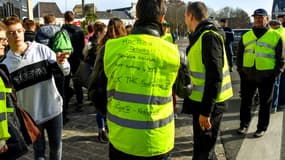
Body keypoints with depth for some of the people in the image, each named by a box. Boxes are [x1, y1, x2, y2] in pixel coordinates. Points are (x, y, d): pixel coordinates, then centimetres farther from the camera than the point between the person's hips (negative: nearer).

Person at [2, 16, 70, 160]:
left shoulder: (42, 49, -7)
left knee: (56, 146, 15)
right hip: (31, 115, 0)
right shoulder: (6, 65, -4)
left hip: (53, 109, 0)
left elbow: (66, 71, -10)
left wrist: (61, 62, -32)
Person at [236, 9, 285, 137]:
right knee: (246, 101, 12)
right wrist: (240, 70, 4)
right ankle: (244, 124, 28)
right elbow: (239, 55, 14)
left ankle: (262, 128, 22)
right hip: (248, 75, 3)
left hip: (266, 76, -3)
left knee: (265, 103, 8)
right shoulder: (246, 36, 8)